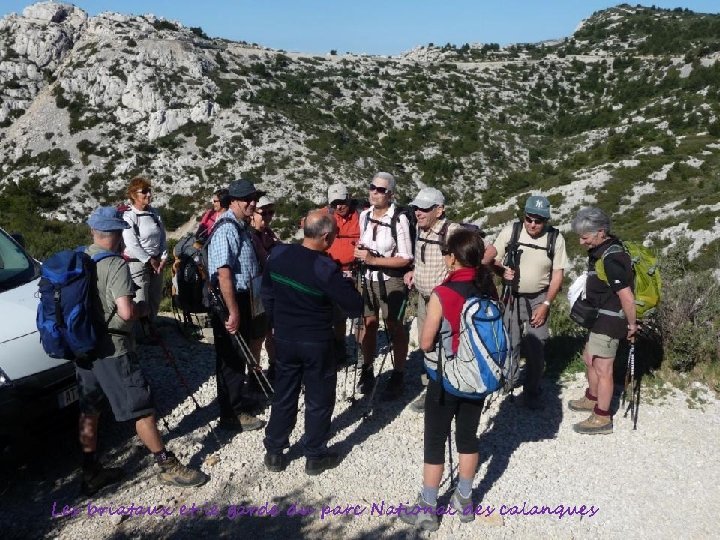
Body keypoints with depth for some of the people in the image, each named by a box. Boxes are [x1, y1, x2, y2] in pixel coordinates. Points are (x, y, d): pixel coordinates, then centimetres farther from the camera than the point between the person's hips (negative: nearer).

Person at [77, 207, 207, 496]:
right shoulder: (116, 265, -19)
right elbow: (126, 312, -27)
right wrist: (144, 308, -6)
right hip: (113, 350, -8)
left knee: (89, 411, 16)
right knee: (142, 408, 1)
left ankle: (91, 473, 26)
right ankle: (168, 467, 11)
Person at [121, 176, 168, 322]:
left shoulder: (154, 213, 8)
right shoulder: (129, 216, -11)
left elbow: (163, 237, 11)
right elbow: (132, 245, -16)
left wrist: (163, 258, -1)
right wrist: (150, 260, -13)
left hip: (156, 263, 7)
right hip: (138, 263, -7)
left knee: (155, 301, 15)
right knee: (141, 304, -5)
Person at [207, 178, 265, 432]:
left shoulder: (241, 226, 13)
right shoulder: (226, 228, -19)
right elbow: (223, 272, -26)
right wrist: (233, 311, -27)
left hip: (242, 297, 10)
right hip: (228, 300, -10)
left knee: (240, 353, 20)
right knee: (231, 356, -1)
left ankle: (237, 400, 36)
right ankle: (231, 414, 9)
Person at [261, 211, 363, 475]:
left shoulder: (278, 254, -6)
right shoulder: (326, 269, -23)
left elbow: (267, 294, 6)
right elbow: (355, 307, -17)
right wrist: (346, 283, 1)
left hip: (284, 339, 5)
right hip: (316, 343, -5)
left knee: (283, 396, 18)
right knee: (319, 400, 11)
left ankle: (274, 453, 27)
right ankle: (315, 457, 23)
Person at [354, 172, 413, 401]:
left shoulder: (399, 219, -19)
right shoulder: (364, 215, 0)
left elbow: (406, 259, -17)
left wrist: (373, 259, -21)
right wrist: (359, 251, -6)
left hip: (391, 280, -5)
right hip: (368, 278, 5)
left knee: (394, 327, 4)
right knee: (369, 324, 15)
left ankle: (398, 376, 19)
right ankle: (367, 372, 31)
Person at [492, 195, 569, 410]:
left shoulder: (555, 238, -8)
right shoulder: (509, 232, -8)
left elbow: (558, 274, -4)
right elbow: (493, 261, 0)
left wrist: (546, 304, -9)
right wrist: (503, 271, -23)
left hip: (539, 299, 0)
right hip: (512, 298, 0)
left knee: (536, 348, 2)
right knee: (508, 345, 4)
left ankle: (532, 392, 19)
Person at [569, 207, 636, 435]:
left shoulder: (611, 259, -28)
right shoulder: (600, 249, 4)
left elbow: (627, 297, -28)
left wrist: (632, 325, -17)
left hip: (609, 320, -10)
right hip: (599, 316, 10)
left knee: (602, 369, 1)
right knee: (589, 358, 24)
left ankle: (602, 418, 15)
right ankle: (592, 399, 44)